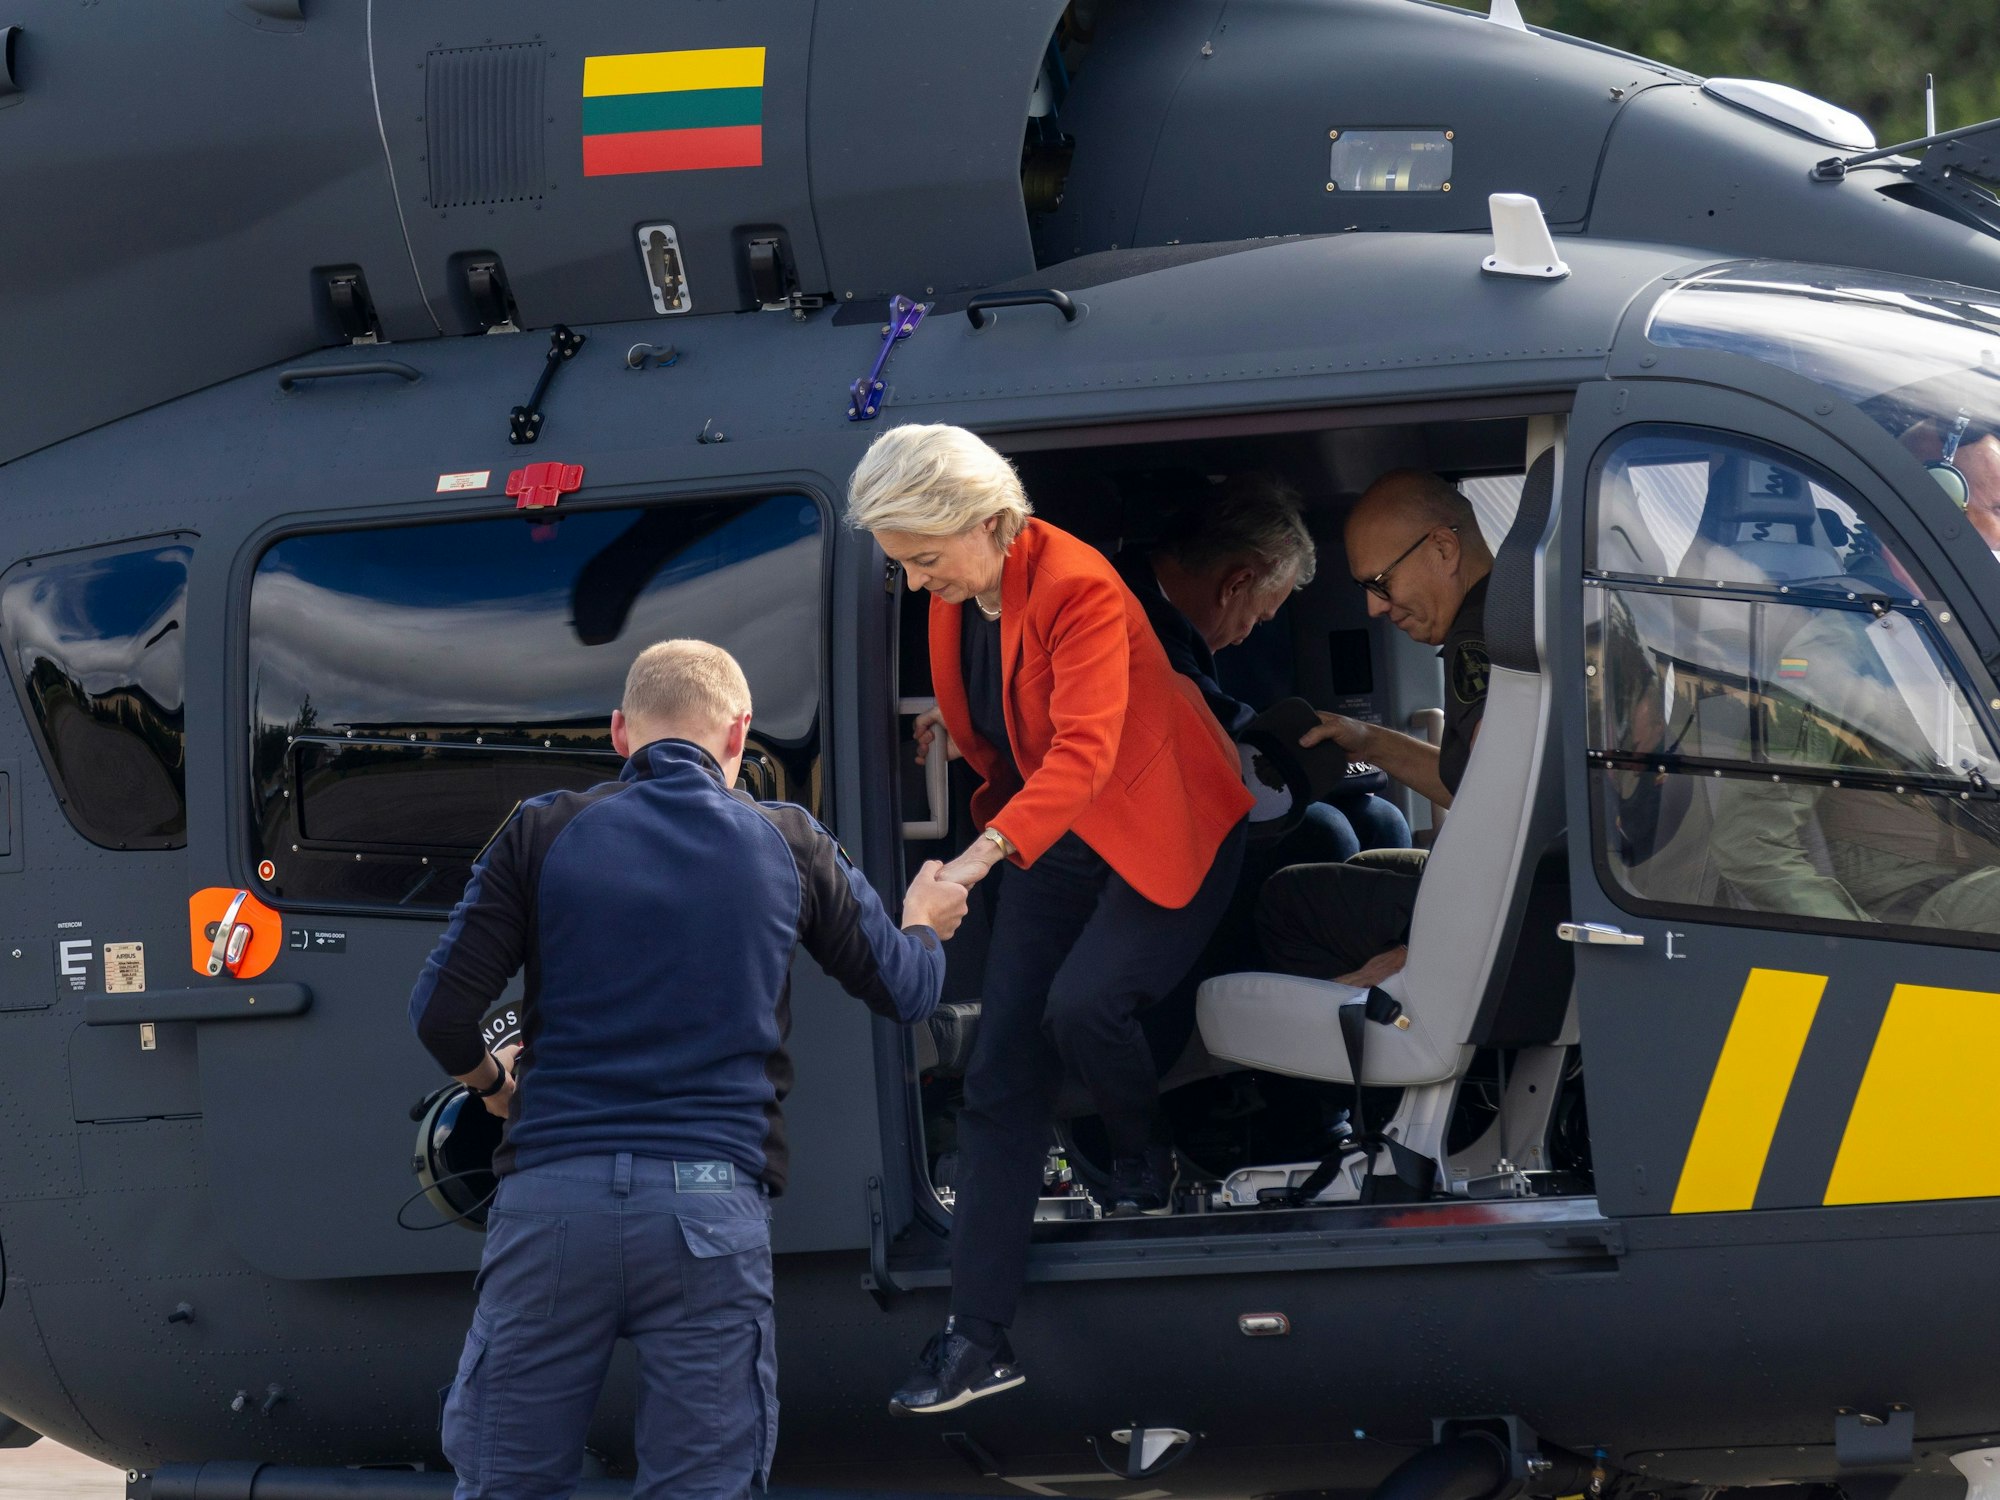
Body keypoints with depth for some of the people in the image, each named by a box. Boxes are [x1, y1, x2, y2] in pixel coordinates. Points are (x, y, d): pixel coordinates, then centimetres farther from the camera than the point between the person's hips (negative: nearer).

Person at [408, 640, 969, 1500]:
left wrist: (492, 1083, 22)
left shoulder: (544, 833, 4)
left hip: (554, 1193, 0)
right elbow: (905, 991, 19)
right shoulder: (786, 844, 7)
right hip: (711, 1199, 0)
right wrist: (925, 925, 42)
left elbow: (441, 1014, -1)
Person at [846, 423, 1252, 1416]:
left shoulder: (1078, 588, -27)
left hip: (1155, 831, -7)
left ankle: (1145, 1166, 6)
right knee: (1000, 1071, -2)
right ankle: (978, 1338, -3)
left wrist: (983, 854, -50)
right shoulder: (954, 599, -2)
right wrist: (952, 726, -1)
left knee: (1082, 1005, -29)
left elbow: (1085, 748, -39)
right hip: (1048, 837, 7)